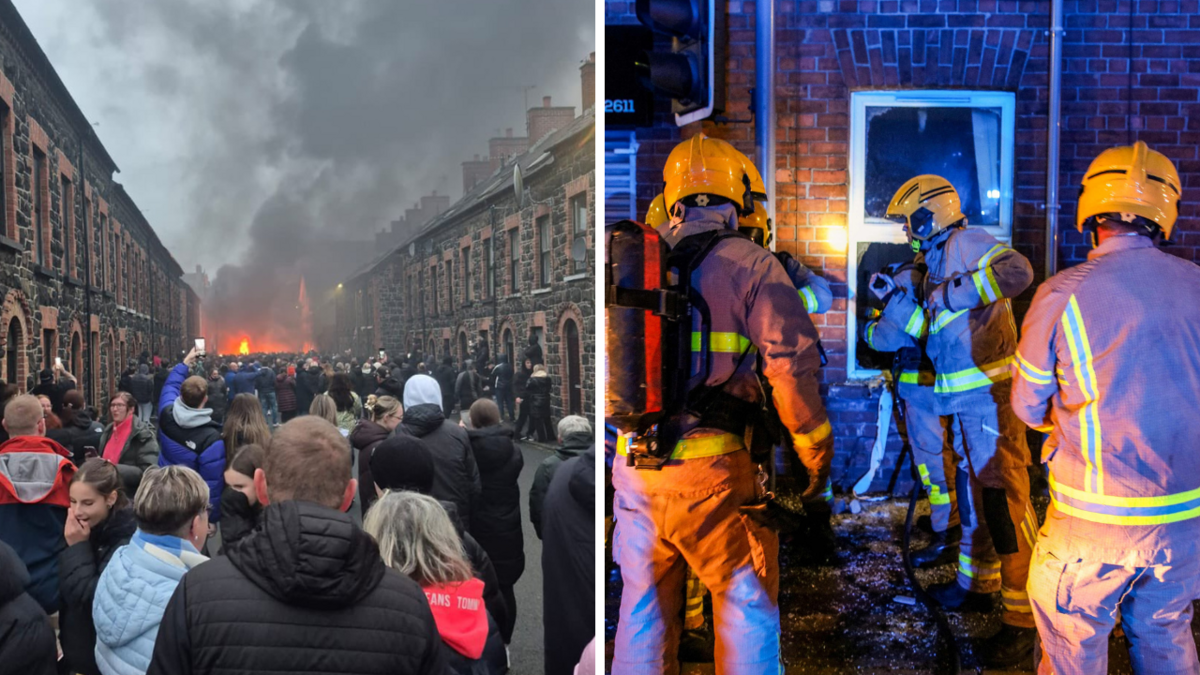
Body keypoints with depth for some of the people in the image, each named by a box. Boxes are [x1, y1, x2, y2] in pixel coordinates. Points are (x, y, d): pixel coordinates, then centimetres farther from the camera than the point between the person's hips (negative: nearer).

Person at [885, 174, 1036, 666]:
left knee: (1003, 495, -10)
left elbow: (1018, 271, -29)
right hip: (962, 396, 11)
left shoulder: (968, 243, -10)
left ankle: (1023, 617, -5)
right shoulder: (937, 260, 19)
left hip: (989, 392, -11)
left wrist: (953, 292, -25)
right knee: (972, 489, 20)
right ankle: (977, 583, 35)